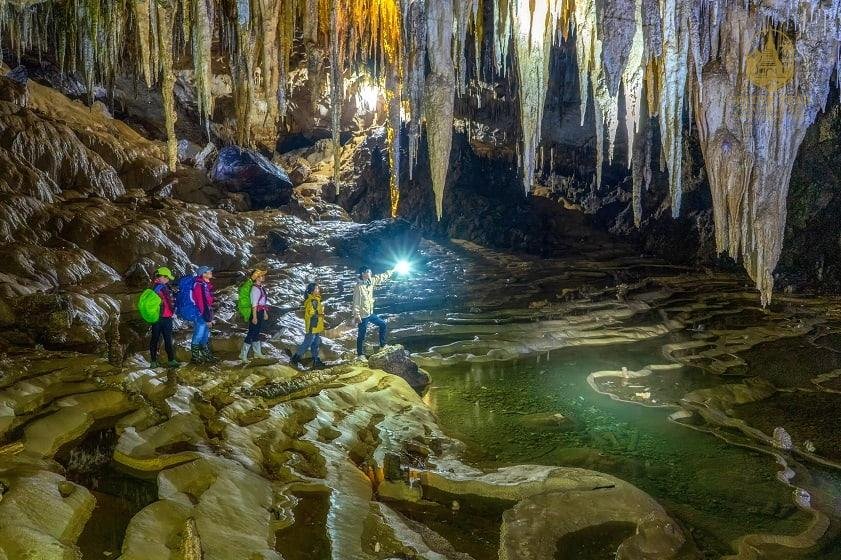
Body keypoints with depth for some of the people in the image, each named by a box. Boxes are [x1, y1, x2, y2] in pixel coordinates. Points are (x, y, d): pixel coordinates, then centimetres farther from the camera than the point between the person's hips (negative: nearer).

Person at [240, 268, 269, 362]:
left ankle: (257, 352, 31)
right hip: (256, 313, -9)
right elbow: (254, 304, -22)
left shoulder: (261, 287, 9)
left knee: (257, 333, 19)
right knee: (252, 333, -4)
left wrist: (265, 313, 23)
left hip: (261, 313, 9)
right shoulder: (255, 288, -19)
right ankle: (243, 354, 3)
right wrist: (254, 317, -23)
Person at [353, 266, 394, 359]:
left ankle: (382, 345, 25)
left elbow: (382, 277, 16)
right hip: (363, 315, -8)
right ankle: (360, 354, 16)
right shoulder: (359, 286, -21)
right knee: (362, 335, 3)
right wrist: (357, 315, -23)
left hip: (370, 313, 8)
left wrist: (392, 271, 19)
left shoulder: (371, 282, 2)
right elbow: (356, 302, -21)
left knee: (383, 324, 15)